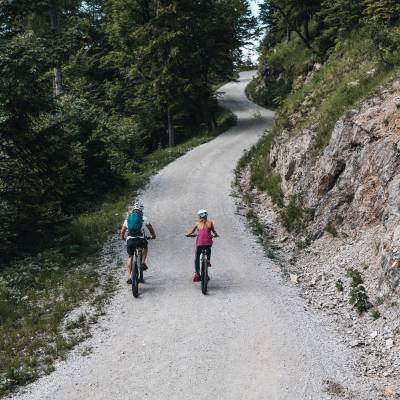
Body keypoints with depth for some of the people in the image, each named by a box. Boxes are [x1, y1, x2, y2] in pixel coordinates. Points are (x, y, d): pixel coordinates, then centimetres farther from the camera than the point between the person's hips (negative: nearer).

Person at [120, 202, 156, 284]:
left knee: (130, 257, 24)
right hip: (141, 240, -2)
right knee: (145, 246, 34)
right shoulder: (144, 218, 10)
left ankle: (129, 276, 16)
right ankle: (143, 263, 18)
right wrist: (153, 236, 36)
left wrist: (122, 237, 44)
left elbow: (122, 232, 24)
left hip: (130, 240, 2)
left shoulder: (127, 219, 16)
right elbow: (151, 229, 18)